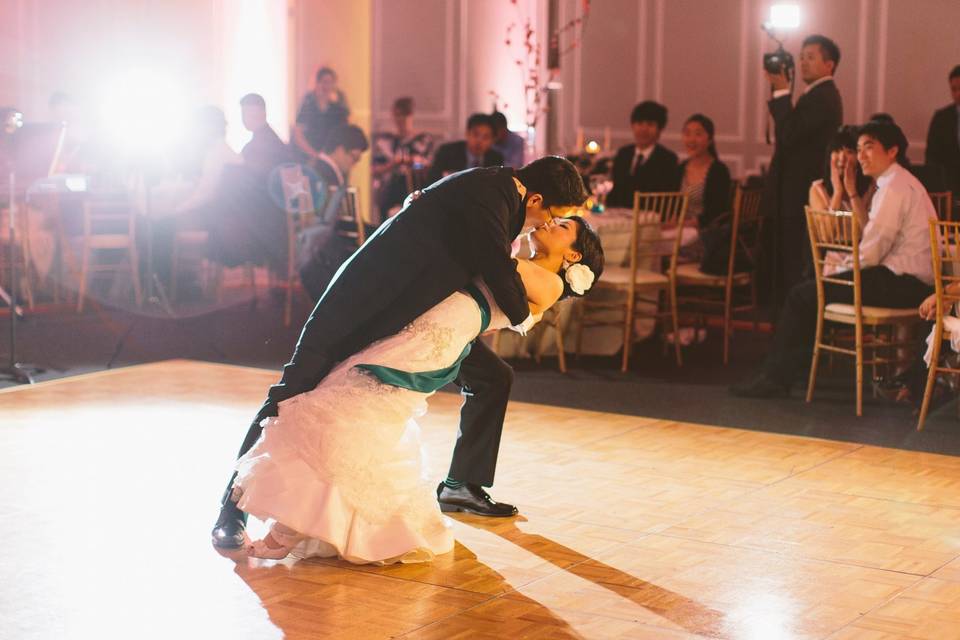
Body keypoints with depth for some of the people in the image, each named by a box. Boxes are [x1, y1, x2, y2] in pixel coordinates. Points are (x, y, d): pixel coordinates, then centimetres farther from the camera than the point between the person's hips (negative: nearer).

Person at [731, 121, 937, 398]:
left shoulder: (894, 187, -16)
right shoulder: (898, 182, 17)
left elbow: (871, 252, -19)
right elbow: (870, 232, 18)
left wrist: (839, 266, -3)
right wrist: (853, 194, 12)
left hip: (899, 283, -10)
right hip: (907, 281, 10)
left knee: (802, 295, -5)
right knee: (811, 290, 20)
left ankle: (775, 377, 5)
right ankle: (786, 370, 21)